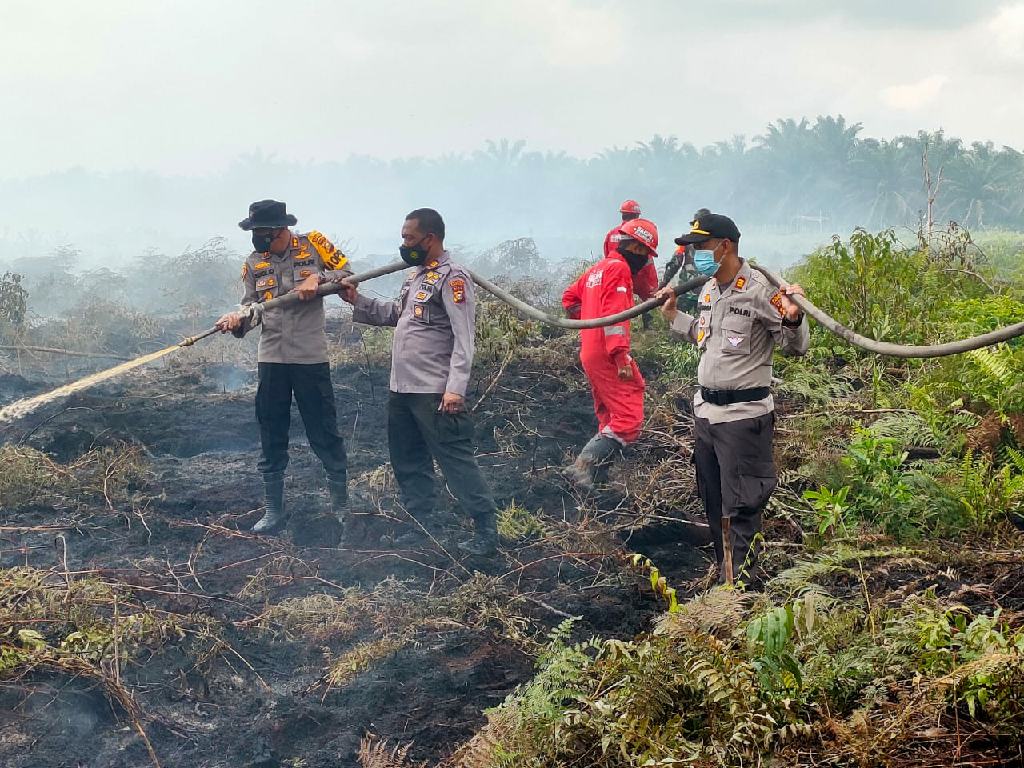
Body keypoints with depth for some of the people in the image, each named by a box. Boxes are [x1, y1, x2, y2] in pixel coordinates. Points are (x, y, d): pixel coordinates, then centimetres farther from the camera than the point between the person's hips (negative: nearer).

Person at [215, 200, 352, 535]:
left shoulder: (313, 244, -2)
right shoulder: (253, 263, 7)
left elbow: (347, 274, 1)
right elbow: (252, 308, 2)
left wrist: (317, 278, -15)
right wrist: (238, 319, -19)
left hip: (311, 357, -3)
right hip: (271, 359, 4)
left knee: (325, 434, 3)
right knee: (271, 437, 8)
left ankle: (341, 506, 16)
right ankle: (273, 510, 19)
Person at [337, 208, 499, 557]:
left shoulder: (452, 278, -14)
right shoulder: (415, 275, 15)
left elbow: (464, 338, -20)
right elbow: (396, 314, 27)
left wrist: (455, 388, -26)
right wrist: (358, 301, 15)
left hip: (434, 393, -10)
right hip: (401, 388, 10)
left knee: (456, 460, -7)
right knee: (408, 462, 17)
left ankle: (486, 531, -3)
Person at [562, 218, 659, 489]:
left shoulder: (598, 268, 18)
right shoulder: (619, 268, -11)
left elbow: (569, 298, 27)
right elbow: (614, 313, -21)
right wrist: (621, 356, -25)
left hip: (589, 352, 10)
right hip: (608, 355, -10)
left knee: (609, 420, 18)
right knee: (629, 419, -15)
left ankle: (596, 475, 19)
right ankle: (583, 466, -25)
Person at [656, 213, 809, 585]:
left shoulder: (760, 290, -16)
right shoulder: (708, 290, 9)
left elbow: (795, 346, -12)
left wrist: (792, 319, -31)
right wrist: (674, 315, 26)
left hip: (742, 415, -9)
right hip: (705, 410, 9)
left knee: (740, 506, -4)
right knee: (713, 502, 17)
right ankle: (725, 575, 30)